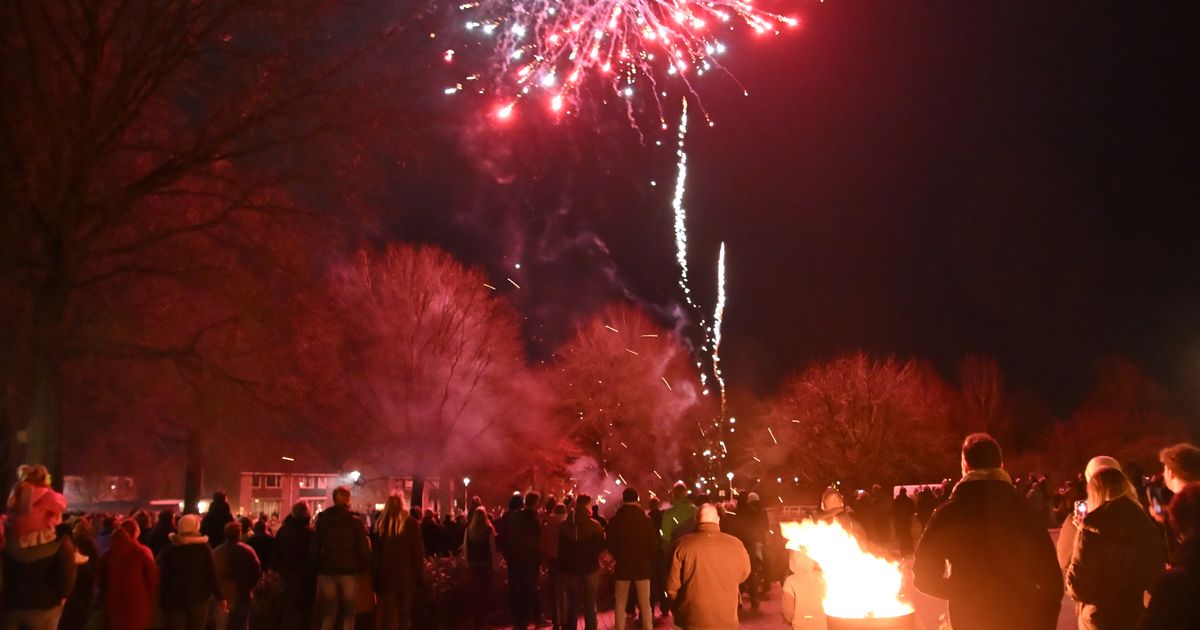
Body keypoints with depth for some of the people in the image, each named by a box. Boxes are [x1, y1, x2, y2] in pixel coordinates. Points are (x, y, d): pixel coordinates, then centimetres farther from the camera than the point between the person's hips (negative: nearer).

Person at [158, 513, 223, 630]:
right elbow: (211, 575, -6)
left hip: (176, 599, 0)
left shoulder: (169, 550, -1)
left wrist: (163, 602, 7)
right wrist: (219, 597, 0)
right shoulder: (204, 548, -5)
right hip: (199, 598, 0)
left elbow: (163, 578, 0)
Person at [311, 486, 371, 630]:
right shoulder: (356, 521, -5)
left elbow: (315, 547, 5)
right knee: (348, 616, 4)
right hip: (349, 571, -3)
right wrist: (365, 568, 5)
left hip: (327, 571, 3)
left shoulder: (322, 519, 5)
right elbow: (364, 549, -8)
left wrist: (316, 566, 13)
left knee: (328, 615, 8)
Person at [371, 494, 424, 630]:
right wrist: (420, 575, 0)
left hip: (386, 576, 2)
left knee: (388, 615, 6)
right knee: (405, 615, 8)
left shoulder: (380, 524, 2)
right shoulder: (412, 524, -6)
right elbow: (418, 552, -5)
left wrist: (375, 574, 10)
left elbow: (375, 552, 5)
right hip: (406, 576, -2)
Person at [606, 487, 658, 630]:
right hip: (642, 565, 0)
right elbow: (654, 544, -6)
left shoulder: (614, 520, -8)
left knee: (620, 603, 11)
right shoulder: (646, 519, -9)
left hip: (622, 566, 1)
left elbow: (609, 544, -1)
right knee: (645, 604, 7)